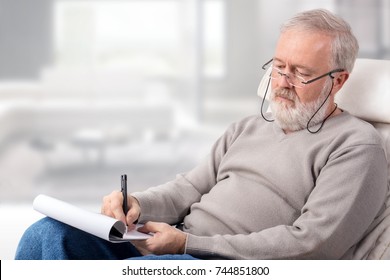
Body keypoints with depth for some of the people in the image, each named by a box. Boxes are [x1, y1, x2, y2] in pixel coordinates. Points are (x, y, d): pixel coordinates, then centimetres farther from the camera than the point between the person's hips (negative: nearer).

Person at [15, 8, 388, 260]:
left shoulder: (356, 146, -2)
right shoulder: (248, 127, 23)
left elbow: (311, 242, -14)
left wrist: (188, 243, -17)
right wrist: (137, 205, -6)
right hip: (175, 247, 7)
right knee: (48, 233, -12)